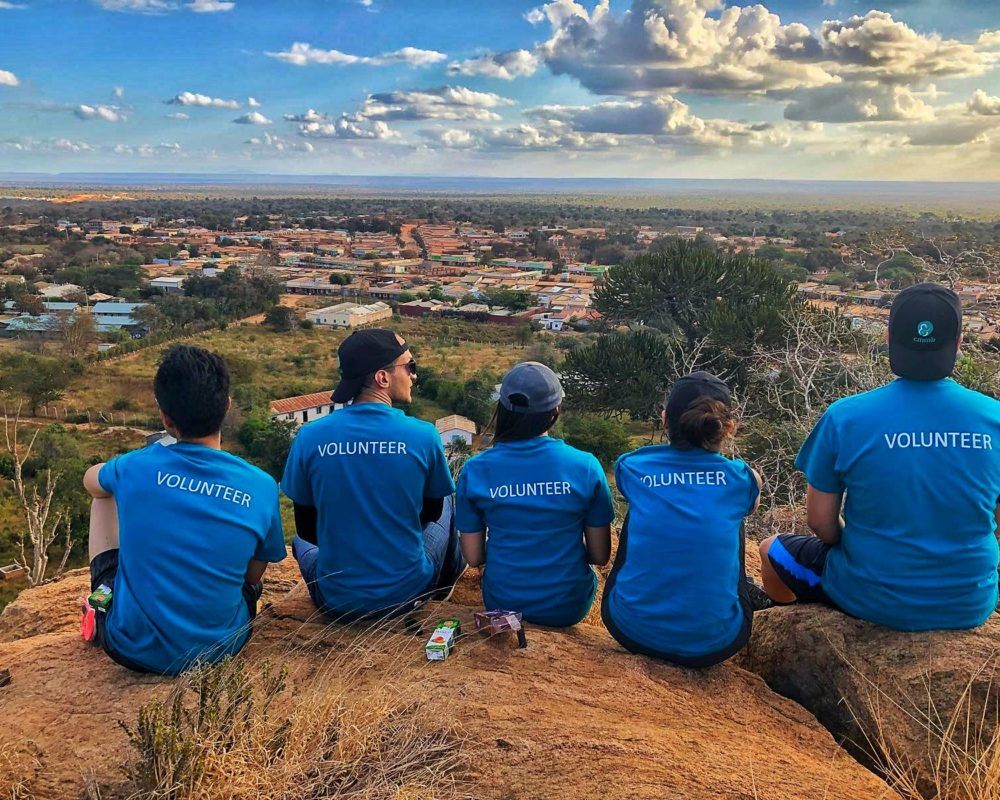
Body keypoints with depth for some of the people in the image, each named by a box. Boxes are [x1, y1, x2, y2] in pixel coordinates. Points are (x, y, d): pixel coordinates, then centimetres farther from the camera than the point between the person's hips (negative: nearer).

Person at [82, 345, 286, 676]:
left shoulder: (136, 467, -14)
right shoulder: (262, 487, -14)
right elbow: (253, 576, 1)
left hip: (132, 647, 0)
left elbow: (91, 480, 13)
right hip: (220, 647, 1)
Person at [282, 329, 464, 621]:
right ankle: (445, 586, 51)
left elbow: (306, 527, 0)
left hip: (335, 601, 1)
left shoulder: (309, 437, -12)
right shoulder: (423, 435, -16)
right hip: (407, 593, 0)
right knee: (446, 502, 27)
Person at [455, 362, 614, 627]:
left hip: (502, 605, 1)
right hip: (569, 609, -1)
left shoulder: (474, 470, -14)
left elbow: (473, 556, -5)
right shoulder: (586, 466, -16)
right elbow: (600, 555, -8)